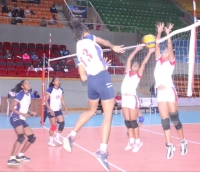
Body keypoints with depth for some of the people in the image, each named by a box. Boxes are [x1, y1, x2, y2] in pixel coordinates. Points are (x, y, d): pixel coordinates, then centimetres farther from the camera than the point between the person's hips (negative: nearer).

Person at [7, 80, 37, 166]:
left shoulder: (29, 95, 10)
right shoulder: (21, 94, -13)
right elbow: (11, 108, -17)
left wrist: (31, 112, 2)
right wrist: (23, 114, -26)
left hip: (22, 119, 9)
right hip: (15, 118, -9)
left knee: (32, 137, 7)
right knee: (21, 137, -27)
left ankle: (20, 155, 19)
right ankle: (11, 159, -26)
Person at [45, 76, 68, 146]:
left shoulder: (61, 90, 3)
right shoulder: (50, 89, -15)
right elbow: (46, 100, -15)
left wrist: (65, 108, 5)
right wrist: (50, 110, -22)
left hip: (58, 110, 6)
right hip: (51, 110, -6)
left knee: (62, 123, -1)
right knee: (54, 126, -3)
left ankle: (57, 137, 19)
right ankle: (50, 141, 13)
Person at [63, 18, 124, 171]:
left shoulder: (78, 50, 14)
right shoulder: (89, 38, 1)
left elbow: (83, 77, 12)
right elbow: (105, 42, 20)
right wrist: (113, 47, 39)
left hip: (91, 80, 6)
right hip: (103, 78, -6)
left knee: (91, 110, 26)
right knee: (108, 115, -2)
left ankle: (71, 136, 24)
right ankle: (103, 151, -6)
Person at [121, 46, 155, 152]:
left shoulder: (138, 74, 4)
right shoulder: (128, 72, 14)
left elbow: (144, 63, -1)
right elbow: (129, 59, 17)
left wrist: (150, 52, 1)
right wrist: (136, 50, 21)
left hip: (132, 98, -5)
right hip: (124, 98, 5)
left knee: (133, 121, -3)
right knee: (127, 121, 6)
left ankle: (138, 141, 9)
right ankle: (131, 141, 16)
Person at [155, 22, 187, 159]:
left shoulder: (171, 61, 3)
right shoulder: (159, 61, 15)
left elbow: (170, 47, -9)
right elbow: (157, 46, 12)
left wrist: (168, 34, -11)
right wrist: (159, 32, 8)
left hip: (170, 91, -5)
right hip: (161, 93, 5)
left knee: (175, 119, -1)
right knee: (164, 120, 1)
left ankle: (183, 142, 16)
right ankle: (169, 145, 5)